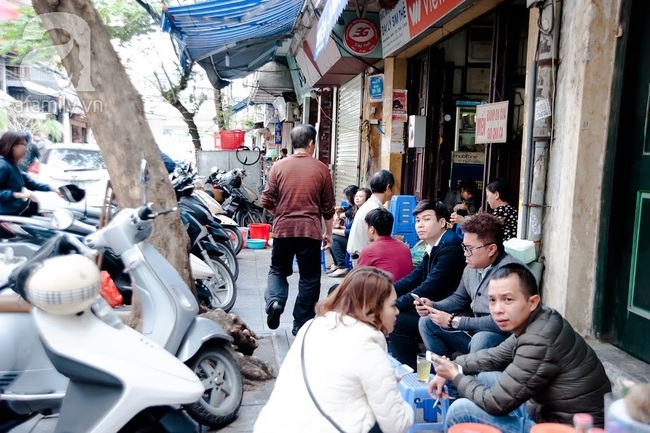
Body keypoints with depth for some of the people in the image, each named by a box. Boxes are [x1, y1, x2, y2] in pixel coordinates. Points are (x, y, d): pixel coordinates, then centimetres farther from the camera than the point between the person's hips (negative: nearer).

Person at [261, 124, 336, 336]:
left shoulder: (278, 167, 0)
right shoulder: (321, 169, -1)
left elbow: (267, 202, 0)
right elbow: (328, 207, 4)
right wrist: (329, 232, 16)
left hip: (283, 229, 1)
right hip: (311, 230, -1)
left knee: (278, 270, 21)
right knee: (309, 279, 11)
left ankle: (274, 301, -4)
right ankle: (301, 325, 16)